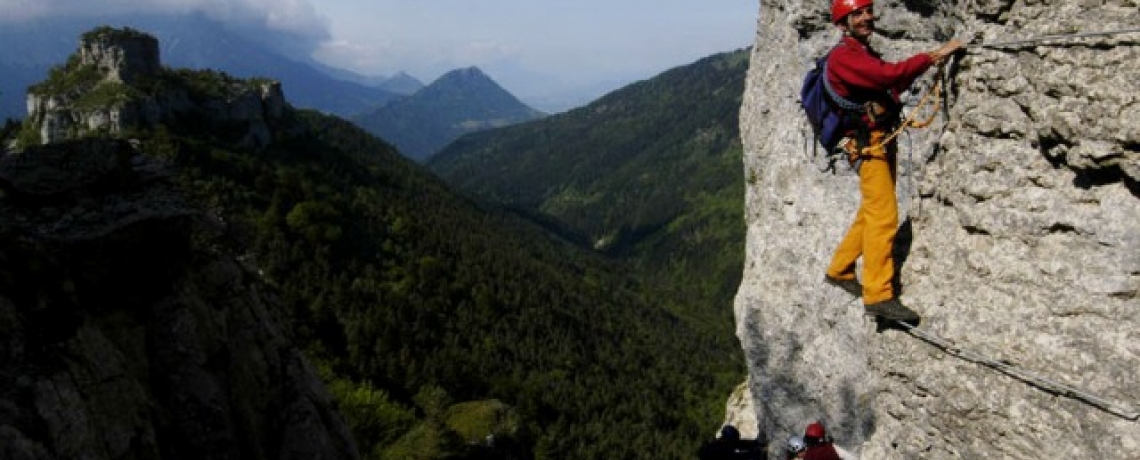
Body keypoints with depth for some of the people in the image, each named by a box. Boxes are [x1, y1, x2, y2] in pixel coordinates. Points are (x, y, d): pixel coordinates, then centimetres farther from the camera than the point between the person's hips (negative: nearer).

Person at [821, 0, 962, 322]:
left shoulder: (866, 53, 20)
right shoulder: (842, 57, -11)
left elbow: (892, 85, 15)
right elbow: (887, 75, -24)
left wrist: (926, 62, 3)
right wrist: (933, 56, -19)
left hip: (883, 142, 10)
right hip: (868, 144, -10)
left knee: (870, 214, 15)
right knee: (883, 217, -14)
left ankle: (839, 270, 28)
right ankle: (878, 296, -14)